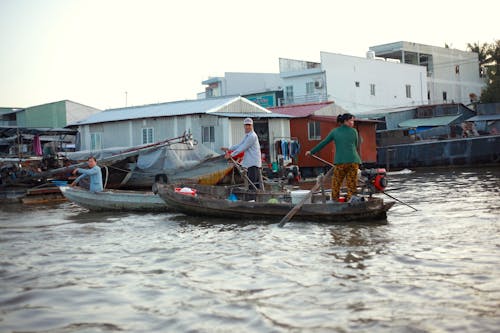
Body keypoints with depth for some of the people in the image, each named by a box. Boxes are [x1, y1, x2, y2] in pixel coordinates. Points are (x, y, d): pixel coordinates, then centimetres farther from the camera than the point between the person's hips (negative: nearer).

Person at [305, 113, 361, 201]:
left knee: (336, 184, 8)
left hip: (340, 161, 0)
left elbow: (323, 143, 15)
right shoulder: (354, 131, 8)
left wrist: (312, 151, 25)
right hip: (353, 161, 0)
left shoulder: (334, 131, 11)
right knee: (352, 185, 3)